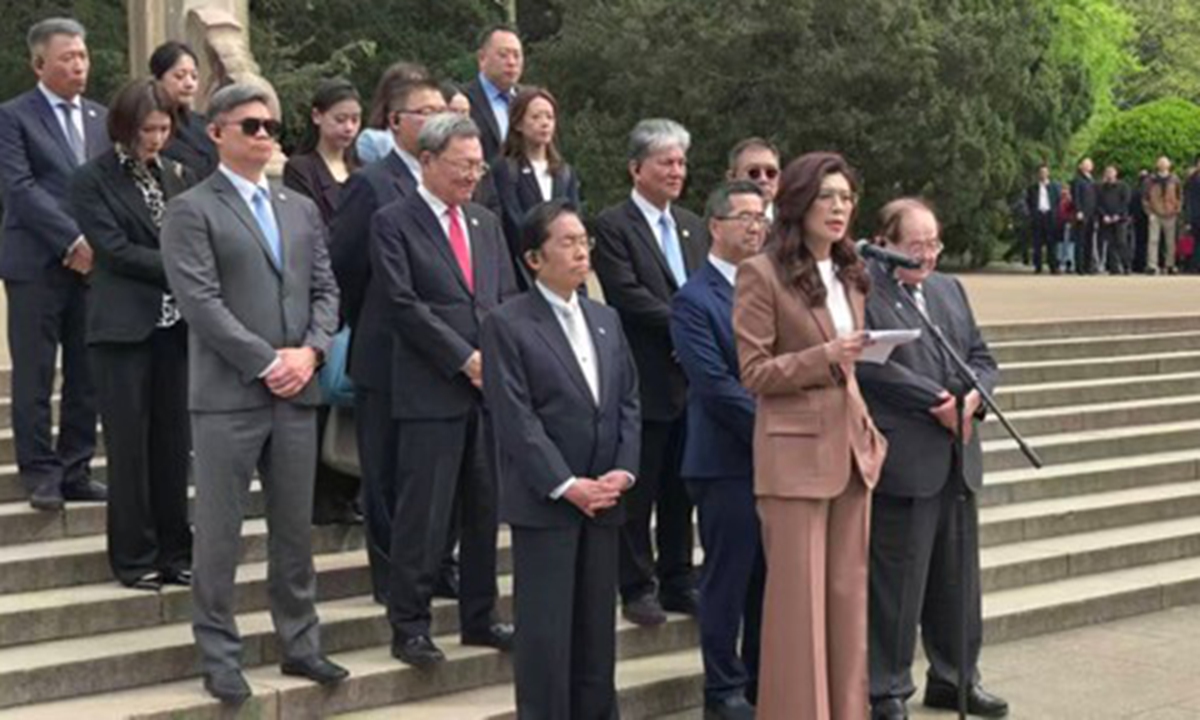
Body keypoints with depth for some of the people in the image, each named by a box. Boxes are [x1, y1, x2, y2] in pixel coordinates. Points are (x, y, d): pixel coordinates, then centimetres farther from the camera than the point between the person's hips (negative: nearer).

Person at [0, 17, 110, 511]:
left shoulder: (102, 118, 15)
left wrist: (102, 243, -6)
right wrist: (72, 241, -18)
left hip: (94, 263, 5)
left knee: (87, 377, 6)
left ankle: (76, 470, 14)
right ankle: (40, 472, 8)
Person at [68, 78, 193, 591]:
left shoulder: (177, 177, 12)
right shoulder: (93, 181, -2)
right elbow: (115, 250, -10)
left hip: (175, 326, 4)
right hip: (124, 330, -4)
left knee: (173, 444, 7)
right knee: (130, 446, 1)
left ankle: (174, 551, 17)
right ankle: (133, 557, 11)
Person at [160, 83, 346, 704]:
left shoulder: (301, 209, 17)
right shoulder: (191, 211, -3)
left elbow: (325, 289, 13)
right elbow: (200, 302, -12)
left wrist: (309, 350, -5)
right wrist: (267, 362, -14)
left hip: (296, 391, 6)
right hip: (228, 395, -5)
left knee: (294, 527, 11)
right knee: (219, 531, 1)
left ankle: (300, 643, 21)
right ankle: (219, 657, 10)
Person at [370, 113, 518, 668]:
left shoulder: (487, 224, 17)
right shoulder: (394, 223, -3)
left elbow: (509, 300, 16)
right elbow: (405, 305, -10)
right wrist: (465, 360, -13)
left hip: (491, 388, 6)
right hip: (431, 392, -6)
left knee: (485, 511, 10)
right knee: (423, 516, -4)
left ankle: (479, 618, 21)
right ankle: (409, 627, 5)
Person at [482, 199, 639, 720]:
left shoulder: (606, 320, 15)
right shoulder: (507, 324, -5)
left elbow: (628, 401, 12)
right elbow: (515, 417, -11)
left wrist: (623, 471, -3)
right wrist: (567, 485, -15)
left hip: (604, 500, 6)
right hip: (544, 502, -5)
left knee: (597, 627, 10)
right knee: (545, 629, -2)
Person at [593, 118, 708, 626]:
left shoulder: (693, 227, 16)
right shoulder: (613, 226, -6)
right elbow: (629, 295, -16)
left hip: (691, 379, 6)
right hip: (646, 379, -6)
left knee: (681, 490, 13)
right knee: (639, 492, 2)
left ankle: (677, 581, 22)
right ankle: (637, 588, 11)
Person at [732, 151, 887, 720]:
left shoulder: (850, 275, 15)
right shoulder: (762, 273, -7)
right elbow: (753, 373, -10)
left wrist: (870, 430, 14)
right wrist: (824, 356, -21)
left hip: (851, 447, 7)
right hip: (796, 452, -6)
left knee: (848, 593, 9)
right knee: (798, 597, -2)